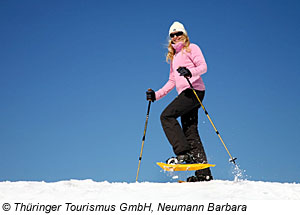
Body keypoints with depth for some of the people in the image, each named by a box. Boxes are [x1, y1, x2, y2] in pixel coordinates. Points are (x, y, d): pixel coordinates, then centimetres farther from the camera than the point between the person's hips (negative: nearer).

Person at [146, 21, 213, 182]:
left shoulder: (191, 48, 5)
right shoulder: (174, 56, 27)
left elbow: (203, 67, -8)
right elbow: (172, 81, 27)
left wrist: (189, 72, -27)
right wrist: (156, 95, 18)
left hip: (194, 90, -8)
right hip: (185, 94, 8)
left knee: (166, 116, -20)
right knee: (190, 132, 0)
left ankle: (184, 153, -24)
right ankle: (204, 174, -2)